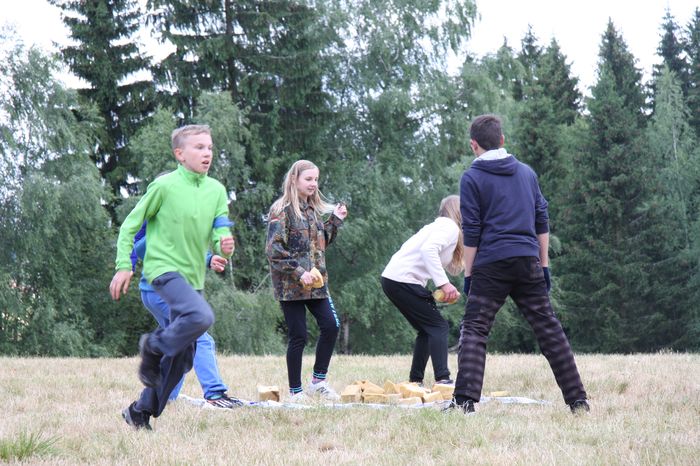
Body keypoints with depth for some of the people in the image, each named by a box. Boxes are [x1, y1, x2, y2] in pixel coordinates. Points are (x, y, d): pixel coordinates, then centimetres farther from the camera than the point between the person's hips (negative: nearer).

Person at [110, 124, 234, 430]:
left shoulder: (217, 190, 7)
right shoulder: (165, 186, -8)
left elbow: (218, 235, 5)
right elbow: (130, 225, -2)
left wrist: (224, 247, -19)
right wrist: (124, 265, -8)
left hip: (193, 276, 7)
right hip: (164, 268, -7)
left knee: (183, 358, 7)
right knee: (201, 316, -32)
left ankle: (142, 411, 20)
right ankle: (154, 346, -6)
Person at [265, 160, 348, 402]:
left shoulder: (313, 210, 15)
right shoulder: (282, 210, -8)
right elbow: (274, 250, -14)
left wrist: (335, 221, 11)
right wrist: (298, 272, -20)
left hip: (316, 282, 7)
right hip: (291, 285, -7)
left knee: (330, 326, -5)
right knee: (298, 336, -3)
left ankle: (318, 381, 7)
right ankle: (295, 391, 7)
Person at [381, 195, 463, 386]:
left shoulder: (440, 226, 24)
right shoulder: (450, 227, -5)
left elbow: (454, 268, 23)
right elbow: (428, 249, -24)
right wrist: (444, 283, -27)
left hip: (392, 279, 10)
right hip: (404, 280, -10)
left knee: (428, 329, 16)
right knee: (438, 326, -8)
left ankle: (415, 382, 13)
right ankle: (442, 379, -19)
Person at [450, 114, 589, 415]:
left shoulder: (472, 178, 1)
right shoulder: (527, 173, 15)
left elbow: (471, 231, -2)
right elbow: (542, 222, 15)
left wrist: (468, 273, 2)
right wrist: (544, 264, 19)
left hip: (491, 265, -4)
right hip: (528, 261, 4)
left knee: (474, 329, 0)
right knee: (549, 328, 8)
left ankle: (465, 399, -14)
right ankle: (578, 400, 7)